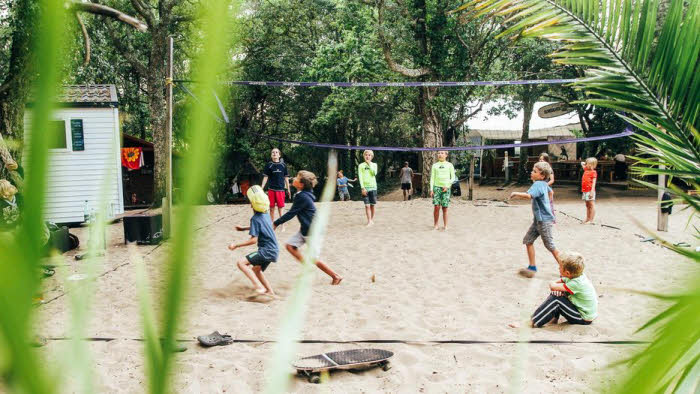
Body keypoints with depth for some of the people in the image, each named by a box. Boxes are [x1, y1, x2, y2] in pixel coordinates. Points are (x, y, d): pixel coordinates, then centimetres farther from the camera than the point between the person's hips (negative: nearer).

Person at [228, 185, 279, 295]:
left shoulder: (255, 218, -17)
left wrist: (236, 245, -16)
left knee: (241, 263, -13)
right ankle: (270, 291, 30)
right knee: (256, 269, 27)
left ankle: (259, 287, -19)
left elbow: (253, 240, -20)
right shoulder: (265, 214, 8)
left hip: (266, 251, -9)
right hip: (273, 250, 9)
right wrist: (244, 228, 30)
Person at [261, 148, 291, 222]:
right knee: (271, 208, 5)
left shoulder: (283, 165, 4)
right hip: (271, 189, 0)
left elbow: (286, 178, 9)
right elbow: (265, 177, 3)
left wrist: (288, 189, 10)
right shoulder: (269, 165, 2)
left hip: (281, 189, 0)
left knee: (280, 208, 1)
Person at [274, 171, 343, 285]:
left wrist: (276, 223, -12)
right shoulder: (304, 194, 7)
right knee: (290, 245, 6)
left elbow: (291, 213, -18)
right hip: (305, 230, 9)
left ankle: (336, 276, 12)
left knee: (313, 259, -1)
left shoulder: (302, 197, -22)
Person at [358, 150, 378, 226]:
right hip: (365, 187, -1)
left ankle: (372, 219, 21)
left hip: (373, 187, 2)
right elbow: (360, 177, -1)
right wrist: (363, 188, -10)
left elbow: (374, 173, -8)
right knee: (367, 205, -8)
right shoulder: (361, 165, 6)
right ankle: (369, 221, -8)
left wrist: (369, 164, -6)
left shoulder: (374, 164, 11)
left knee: (372, 205, 6)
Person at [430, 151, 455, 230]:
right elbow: (432, 178, 10)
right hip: (437, 187, 1)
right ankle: (435, 225, 1)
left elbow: (453, 177, 6)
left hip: (446, 188, -1)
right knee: (436, 207, -8)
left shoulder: (449, 165, 7)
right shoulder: (435, 165, 11)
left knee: (445, 208, -1)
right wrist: (431, 189, 0)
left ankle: (445, 226, 7)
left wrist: (447, 185, -8)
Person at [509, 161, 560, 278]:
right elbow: (550, 191, 29)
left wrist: (516, 194, -27)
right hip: (538, 219, 9)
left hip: (544, 220, -9)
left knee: (550, 246, 1)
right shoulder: (544, 184, 7)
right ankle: (532, 267, 14)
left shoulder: (537, 184, -21)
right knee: (528, 240, 8)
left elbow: (529, 195, -40)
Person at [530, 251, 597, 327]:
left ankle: (535, 321, -12)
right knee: (556, 293, 4)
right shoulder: (578, 275, -4)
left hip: (584, 319, -9)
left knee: (555, 299, -21)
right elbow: (553, 283, 5)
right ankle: (553, 318, 7)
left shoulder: (576, 283, -30)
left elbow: (552, 286, -31)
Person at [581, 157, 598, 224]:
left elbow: (593, 183, -17)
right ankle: (587, 219, 20)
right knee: (587, 205, 14)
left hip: (590, 191, -9)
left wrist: (592, 191, -23)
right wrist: (583, 163, 14)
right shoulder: (586, 170, 12)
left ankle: (591, 220, -2)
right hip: (585, 191, 9)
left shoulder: (593, 172, -11)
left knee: (591, 205, -3)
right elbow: (582, 164, 33)